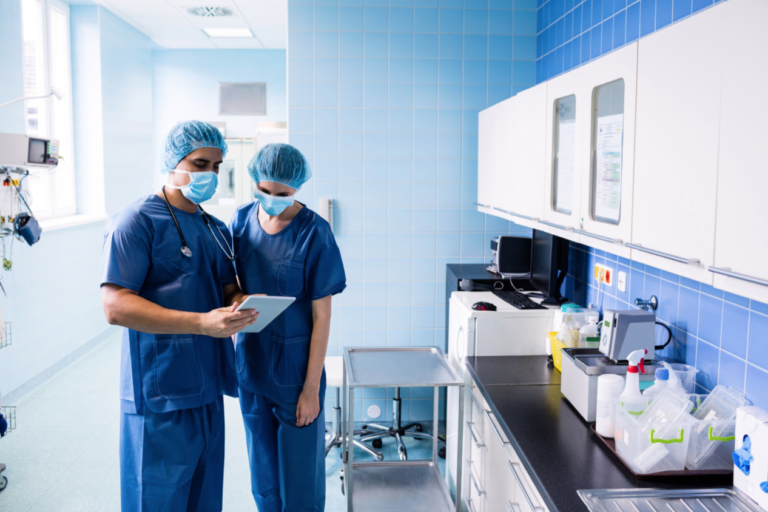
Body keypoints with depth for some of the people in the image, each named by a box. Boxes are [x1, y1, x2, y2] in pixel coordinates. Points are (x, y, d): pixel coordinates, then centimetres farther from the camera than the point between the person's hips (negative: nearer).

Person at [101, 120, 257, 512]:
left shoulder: (217, 230, 15)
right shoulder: (136, 222, -10)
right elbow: (115, 306, -18)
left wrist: (243, 304, -7)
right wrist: (201, 323, -27)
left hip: (208, 391, 7)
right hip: (161, 396, -7)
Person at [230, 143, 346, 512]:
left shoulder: (314, 233, -15)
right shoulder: (242, 220, -1)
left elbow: (321, 315, -13)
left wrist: (311, 388, -13)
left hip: (295, 371, -4)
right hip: (251, 367, 4)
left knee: (300, 479, 9)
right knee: (263, 480, 18)